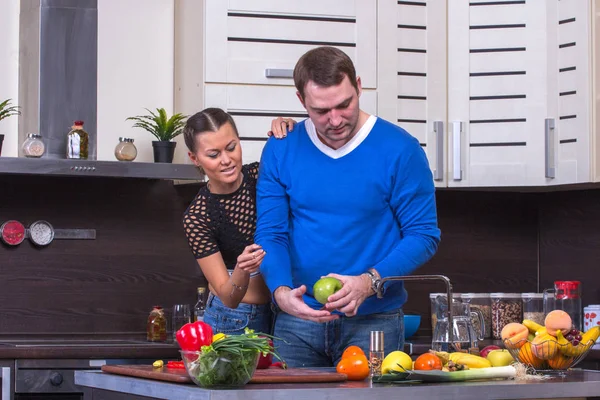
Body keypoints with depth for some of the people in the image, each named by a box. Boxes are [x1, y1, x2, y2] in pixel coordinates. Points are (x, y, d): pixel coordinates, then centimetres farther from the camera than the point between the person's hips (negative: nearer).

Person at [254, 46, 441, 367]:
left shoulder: (400, 149, -6)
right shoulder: (280, 151, 2)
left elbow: (424, 235, -6)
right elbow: (270, 234, 1)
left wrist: (370, 282, -21)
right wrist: (281, 291, -19)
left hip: (374, 321, -2)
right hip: (296, 323, 2)